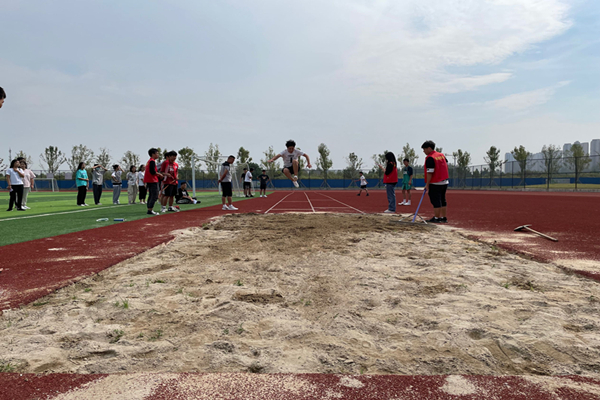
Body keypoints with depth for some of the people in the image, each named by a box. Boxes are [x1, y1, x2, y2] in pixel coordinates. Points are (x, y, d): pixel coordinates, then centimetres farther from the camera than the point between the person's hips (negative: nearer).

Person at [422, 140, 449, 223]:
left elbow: (430, 172, -19)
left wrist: (427, 184, -14)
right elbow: (446, 166, 16)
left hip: (435, 184, -9)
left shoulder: (430, 158, -16)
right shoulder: (442, 155, 10)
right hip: (444, 182, 9)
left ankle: (436, 218, 0)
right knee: (442, 200, 15)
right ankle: (443, 218, 20)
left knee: (436, 201, -3)